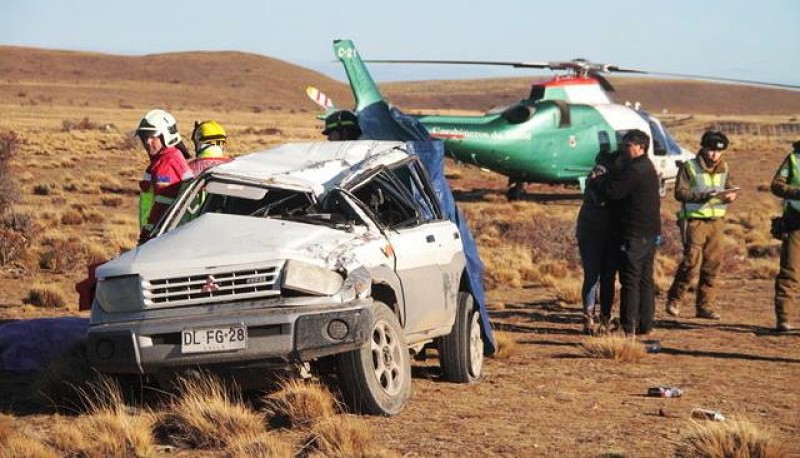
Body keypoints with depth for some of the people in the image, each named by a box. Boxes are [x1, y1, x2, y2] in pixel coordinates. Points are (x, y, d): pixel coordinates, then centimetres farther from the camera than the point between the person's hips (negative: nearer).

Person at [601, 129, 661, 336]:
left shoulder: (634, 170, -17)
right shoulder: (648, 168, 16)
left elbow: (612, 192, -19)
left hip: (634, 233, -10)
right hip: (650, 232, 10)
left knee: (630, 280, -7)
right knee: (646, 279, 12)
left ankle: (629, 327, -9)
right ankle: (645, 325, 15)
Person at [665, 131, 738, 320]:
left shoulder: (723, 168, 12)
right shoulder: (689, 167, -4)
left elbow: (730, 187, 17)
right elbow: (680, 192, -11)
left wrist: (731, 195, -7)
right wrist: (702, 195, -23)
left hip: (716, 221, 5)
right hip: (695, 220, -5)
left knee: (713, 263, 4)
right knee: (692, 262, -12)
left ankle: (704, 305, 12)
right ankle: (673, 299, 5)